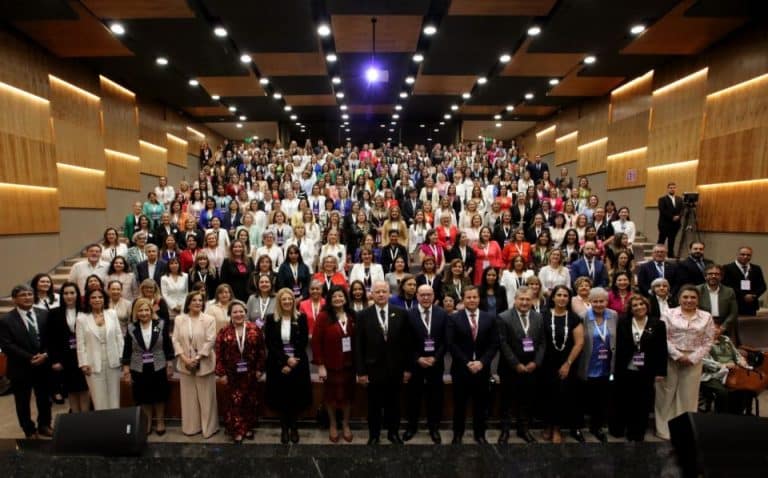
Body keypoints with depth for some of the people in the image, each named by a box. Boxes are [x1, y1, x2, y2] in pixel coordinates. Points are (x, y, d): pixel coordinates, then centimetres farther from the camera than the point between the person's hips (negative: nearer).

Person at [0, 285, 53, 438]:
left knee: (45, 399, 15)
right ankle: (30, 431, 30)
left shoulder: (44, 314, 1)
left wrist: (45, 354, -14)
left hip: (44, 365, 3)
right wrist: (29, 358, -18)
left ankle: (44, 425, 35)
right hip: (20, 368, -2)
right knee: (23, 402, 12)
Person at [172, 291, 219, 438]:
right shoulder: (179, 319, 5)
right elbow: (176, 340, 1)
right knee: (188, 397, 11)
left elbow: (210, 341, -10)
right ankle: (191, 427, 25)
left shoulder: (209, 319, -5)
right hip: (185, 364, 3)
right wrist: (184, 358, -11)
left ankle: (208, 427, 17)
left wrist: (197, 358, -16)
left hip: (204, 364, -3)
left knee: (206, 397, 5)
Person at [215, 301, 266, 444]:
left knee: (250, 401, 12)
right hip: (232, 374, -1)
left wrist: (260, 369, -4)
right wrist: (221, 373, -7)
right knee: (234, 402, 3)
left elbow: (261, 350, -1)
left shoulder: (255, 329, -4)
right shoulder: (224, 332, -4)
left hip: (250, 373, 1)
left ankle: (248, 428, 28)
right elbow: (219, 354, -3)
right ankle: (237, 431, 16)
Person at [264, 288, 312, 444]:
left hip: (298, 364, 0)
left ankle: (294, 428, 24)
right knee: (281, 398, 6)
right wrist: (285, 360, -14)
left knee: (296, 397, 6)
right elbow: (269, 344, -5)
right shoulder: (270, 319, -1)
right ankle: (284, 428, 24)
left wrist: (292, 362, -12)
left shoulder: (301, 318, -1)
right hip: (278, 365, 0)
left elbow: (303, 342, -3)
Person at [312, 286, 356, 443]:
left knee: (347, 394, 14)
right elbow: (316, 342, -13)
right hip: (331, 364, -3)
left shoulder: (352, 316, 0)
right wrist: (320, 365, -14)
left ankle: (346, 425, 34)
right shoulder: (323, 316, -12)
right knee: (331, 394, 13)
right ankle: (333, 425, 34)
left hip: (349, 363, 3)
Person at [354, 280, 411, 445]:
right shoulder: (363, 315, -5)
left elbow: (406, 342, 1)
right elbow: (358, 345, -5)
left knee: (393, 403, 15)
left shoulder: (400, 313, -2)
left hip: (395, 368, 1)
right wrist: (360, 371, -7)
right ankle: (374, 435, 31)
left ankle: (393, 432, 34)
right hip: (373, 368, -1)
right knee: (374, 405, 12)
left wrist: (407, 368, 0)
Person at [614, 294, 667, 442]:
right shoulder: (623, 323, 0)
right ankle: (619, 428, 28)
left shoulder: (658, 324, -1)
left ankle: (637, 433, 23)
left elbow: (662, 349, -2)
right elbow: (617, 346, -2)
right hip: (625, 370, 0)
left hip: (646, 372, 0)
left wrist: (660, 371, -5)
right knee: (623, 401, 11)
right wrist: (616, 368, -5)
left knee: (642, 403, 8)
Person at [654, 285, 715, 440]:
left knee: (688, 396, 9)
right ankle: (664, 429, 15)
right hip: (670, 359, -2)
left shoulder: (706, 317, 5)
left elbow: (708, 342, 2)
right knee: (666, 394, 4)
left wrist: (692, 358, -8)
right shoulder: (669, 314, -1)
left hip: (693, 361, 2)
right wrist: (678, 355, -13)